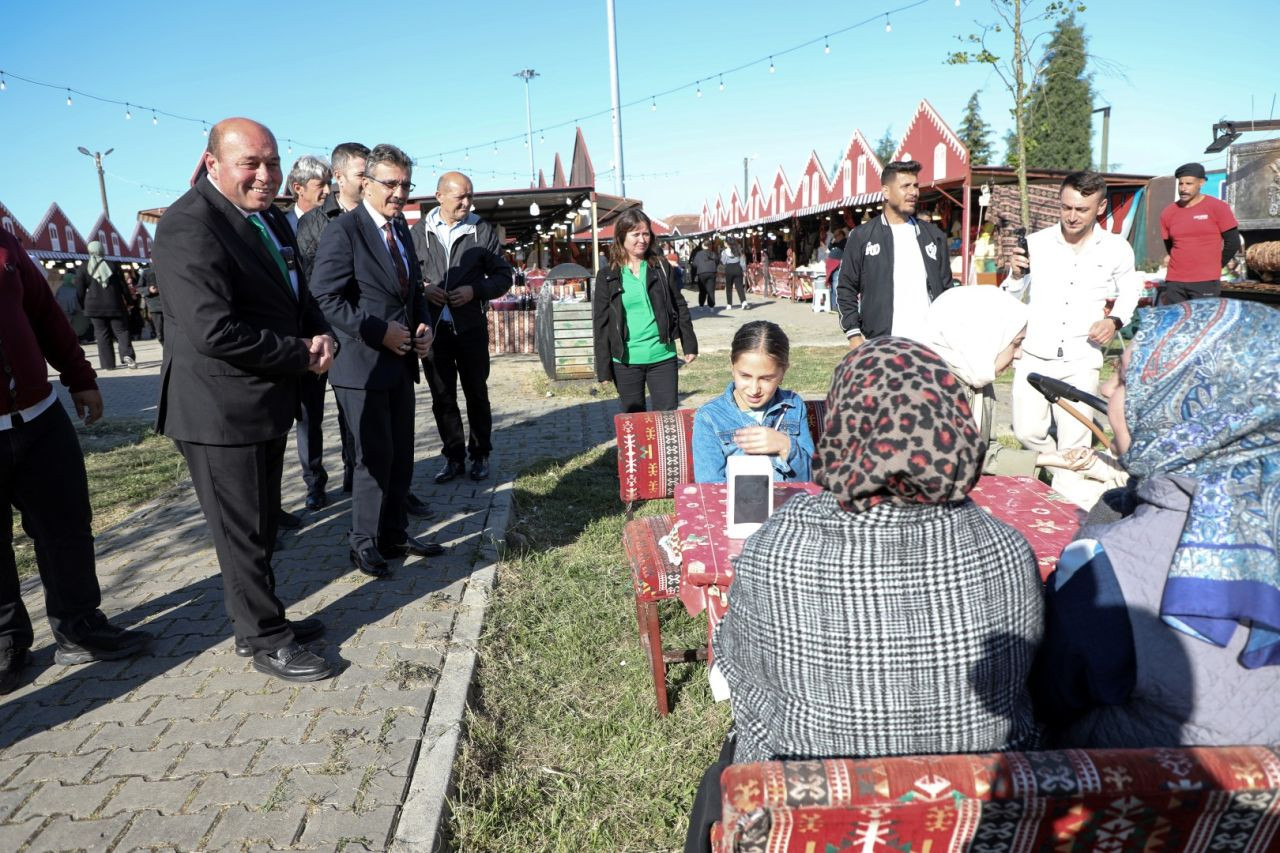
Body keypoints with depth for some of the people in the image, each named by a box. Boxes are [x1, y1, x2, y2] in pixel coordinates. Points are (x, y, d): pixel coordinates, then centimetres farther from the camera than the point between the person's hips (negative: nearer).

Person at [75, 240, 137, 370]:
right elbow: (122, 286, 3)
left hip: (94, 306, 0)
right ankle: (127, 354, -23)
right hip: (114, 305, 0)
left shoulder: (82, 269, 1)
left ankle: (108, 364, 2)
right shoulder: (111, 266, 2)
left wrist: (85, 306, 12)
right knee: (121, 330, 2)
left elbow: (80, 291, 1)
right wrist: (128, 303, 13)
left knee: (102, 335, 4)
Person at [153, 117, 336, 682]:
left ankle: (258, 622, 38)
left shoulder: (270, 219, 10)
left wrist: (319, 335, -2)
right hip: (222, 413, -9)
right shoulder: (188, 228, -19)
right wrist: (301, 355, -17)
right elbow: (214, 331, -27)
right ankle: (266, 642, 22)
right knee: (243, 532, 6)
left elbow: (298, 295, 19)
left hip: (265, 403, 9)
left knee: (260, 526, 21)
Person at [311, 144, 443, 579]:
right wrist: (381, 333, -20)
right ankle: (365, 543, 17)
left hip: (401, 362, 8)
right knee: (375, 457, -1)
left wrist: (423, 325, 2)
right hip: (363, 364, -7)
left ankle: (395, 534, 27)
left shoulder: (402, 229, 14)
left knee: (401, 456, 13)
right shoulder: (343, 231, -10)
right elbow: (328, 298, -17)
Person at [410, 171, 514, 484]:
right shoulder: (419, 232, 4)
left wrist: (475, 290, -12)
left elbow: (504, 276, 3)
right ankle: (454, 456, 20)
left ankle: (480, 455, 21)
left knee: (476, 393, 8)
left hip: (471, 326, -1)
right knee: (442, 396, 8)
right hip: (433, 327, 2)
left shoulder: (482, 230, 1)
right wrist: (422, 289, -8)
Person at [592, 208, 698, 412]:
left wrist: (690, 345, 7)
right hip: (625, 361, -1)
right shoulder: (607, 276, -1)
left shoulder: (661, 267, 4)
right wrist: (603, 368, -5)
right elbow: (601, 323, -2)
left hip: (662, 357, 1)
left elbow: (679, 307, 9)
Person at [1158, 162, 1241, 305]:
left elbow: (1233, 243, 1)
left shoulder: (1217, 208, -3)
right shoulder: (1168, 213, 7)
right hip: (1174, 282, 4)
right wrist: (1184, 266, 14)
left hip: (1206, 282, -4)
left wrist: (1212, 268, 6)